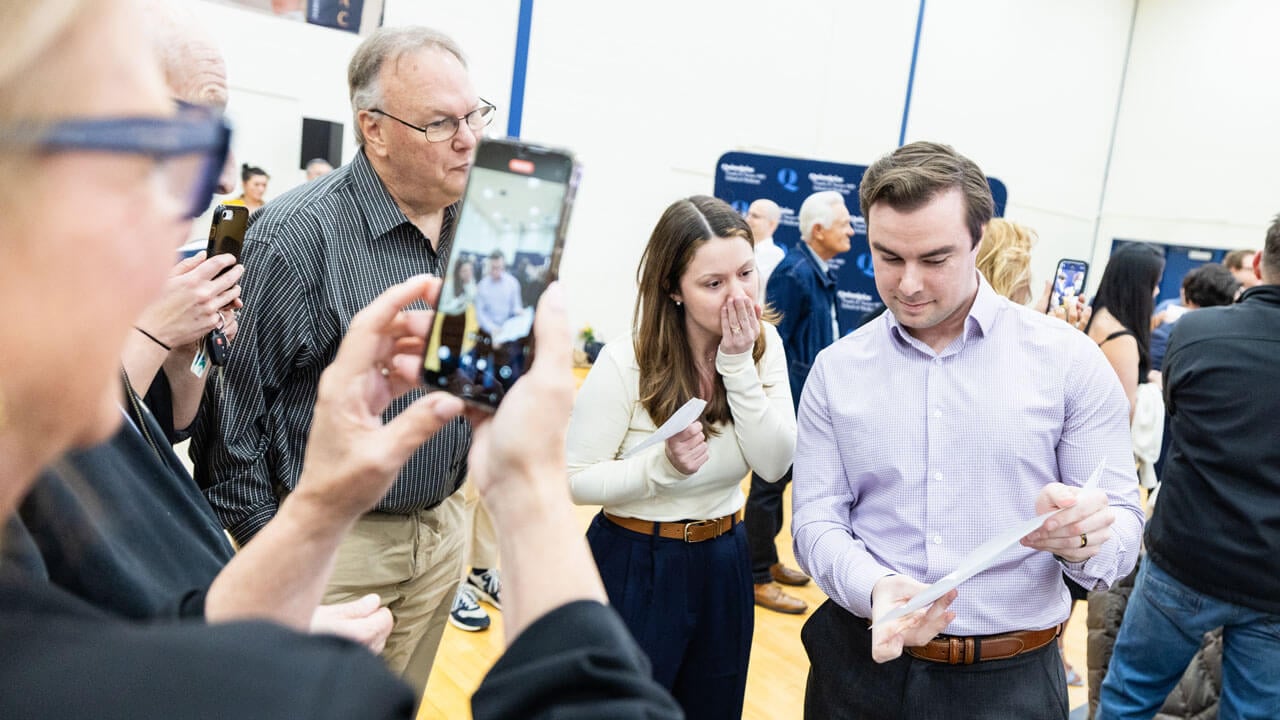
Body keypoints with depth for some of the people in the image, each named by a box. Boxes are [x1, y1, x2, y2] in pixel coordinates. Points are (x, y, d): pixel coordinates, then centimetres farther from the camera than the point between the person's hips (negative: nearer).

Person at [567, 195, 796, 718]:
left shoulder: (764, 346, -7)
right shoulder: (626, 361, -20)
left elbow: (775, 465, -14)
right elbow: (575, 480, -16)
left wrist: (739, 366, -22)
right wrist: (662, 466, -31)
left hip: (723, 561, 5)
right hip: (635, 566, -4)